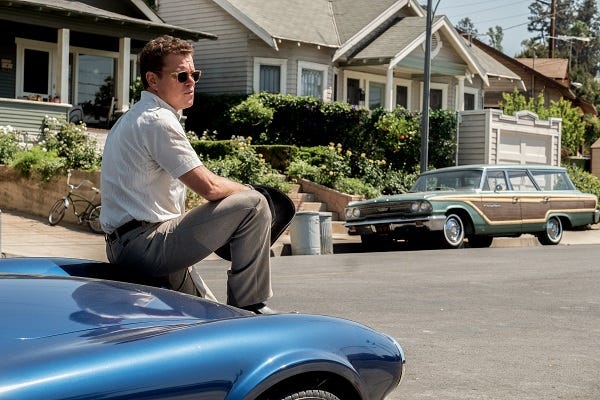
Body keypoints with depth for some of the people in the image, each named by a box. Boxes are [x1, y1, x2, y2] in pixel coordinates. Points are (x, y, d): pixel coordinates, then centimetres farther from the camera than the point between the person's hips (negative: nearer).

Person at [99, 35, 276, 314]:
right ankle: (249, 308, -10)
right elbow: (209, 187, -19)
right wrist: (245, 190, 1)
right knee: (252, 204, -15)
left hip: (121, 246, 11)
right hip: (143, 246, -11)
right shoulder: (158, 121, -15)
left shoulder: (133, 117, 19)